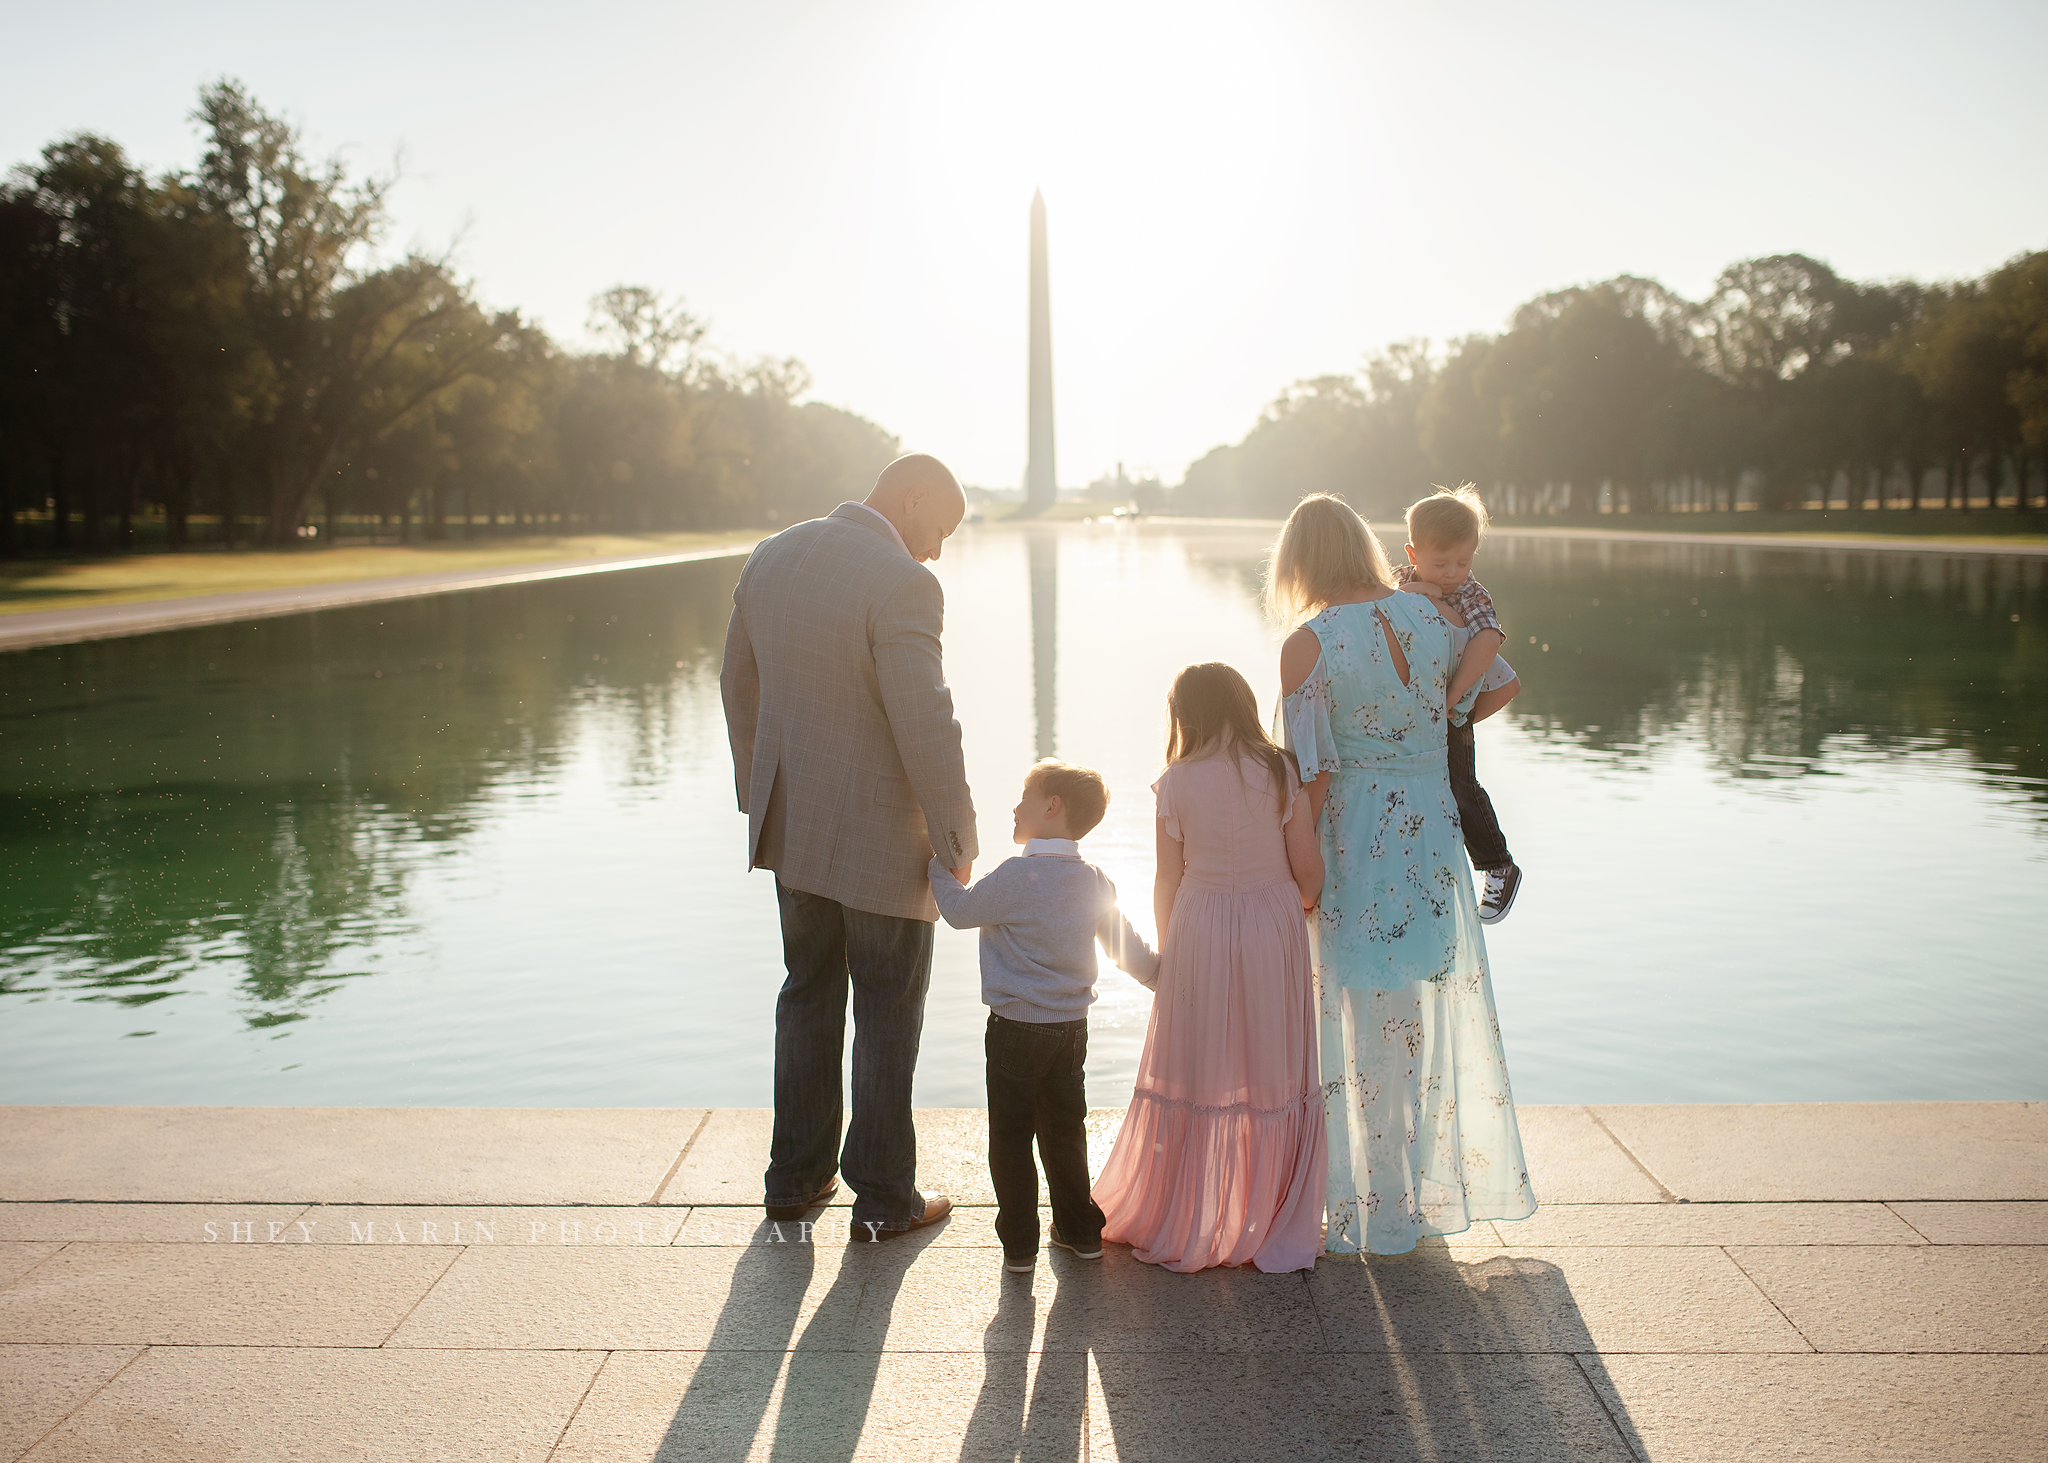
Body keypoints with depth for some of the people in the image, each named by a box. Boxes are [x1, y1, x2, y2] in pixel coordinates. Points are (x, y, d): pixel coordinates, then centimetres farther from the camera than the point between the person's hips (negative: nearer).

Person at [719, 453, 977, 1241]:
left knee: (809, 993, 21)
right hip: (878, 836, -7)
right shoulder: (901, 586, -21)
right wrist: (955, 837, -12)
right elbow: (925, 724, -24)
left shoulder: (769, 557, 3)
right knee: (888, 1013, 9)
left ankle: (795, 1176, 31)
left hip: (792, 823, 7)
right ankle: (883, 1195, 21)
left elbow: (739, 685, 12)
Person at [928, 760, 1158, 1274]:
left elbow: (960, 911, -6)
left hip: (1016, 1030, -6)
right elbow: (1127, 947, 10)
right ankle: (1080, 1230, 28)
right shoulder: (1095, 882, 0)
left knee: (1011, 1138, 7)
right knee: (1065, 1132, 19)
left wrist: (937, 867, 11)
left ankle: (1019, 1243, 13)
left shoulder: (1015, 876, -19)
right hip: (1073, 1028, 6)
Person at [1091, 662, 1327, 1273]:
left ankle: (1179, 1219, 19)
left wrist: (1166, 948, 14)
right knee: (1271, 1074, 8)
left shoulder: (1178, 783, -5)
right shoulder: (1280, 772, -2)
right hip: (1274, 931, 1)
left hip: (1200, 931, -1)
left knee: (1195, 1073, 8)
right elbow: (1309, 871, -2)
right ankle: (1271, 1221, 18)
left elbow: (1168, 882, -1)